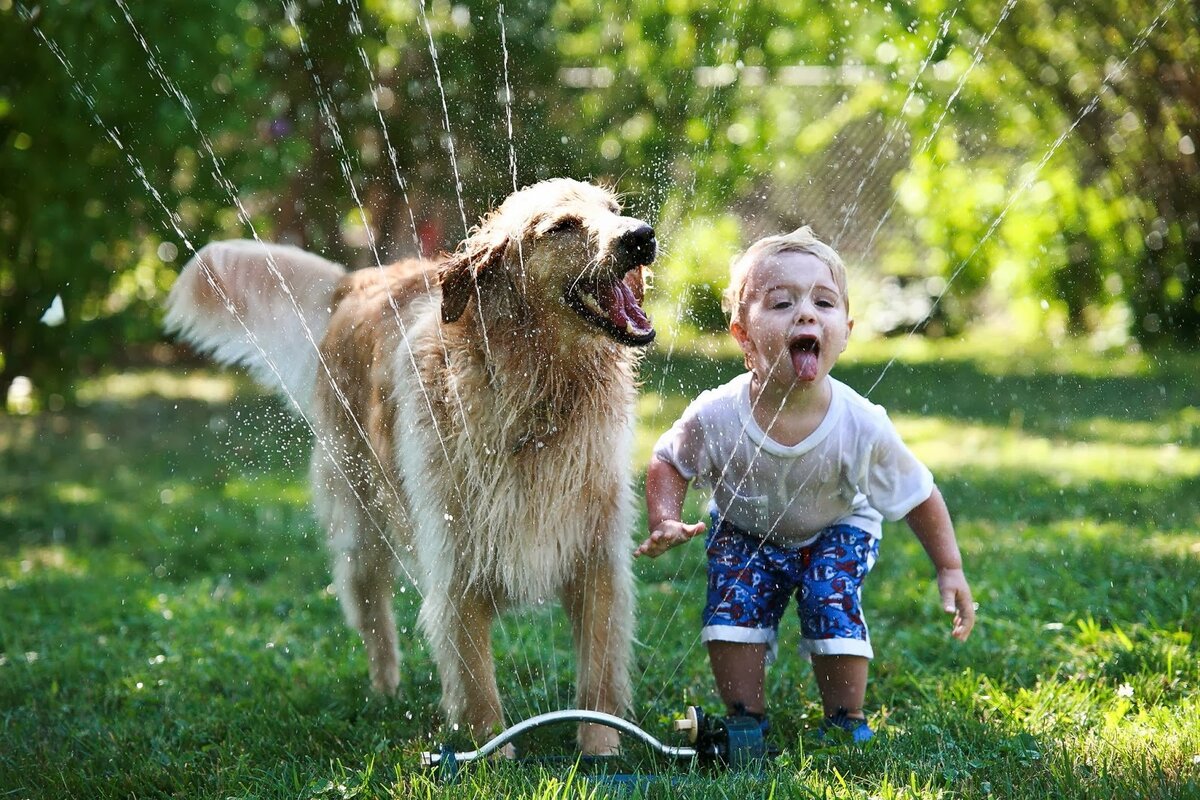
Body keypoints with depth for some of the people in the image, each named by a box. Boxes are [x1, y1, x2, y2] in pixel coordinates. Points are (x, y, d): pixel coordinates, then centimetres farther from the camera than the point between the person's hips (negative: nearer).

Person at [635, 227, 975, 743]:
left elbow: (919, 498, -17)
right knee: (733, 606, -16)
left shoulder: (861, 426, -34)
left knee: (833, 604, -21)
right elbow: (668, 463, -11)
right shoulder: (715, 417, -33)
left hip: (835, 531, -1)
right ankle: (745, 718, 8)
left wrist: (950, 570, -14)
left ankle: (846, 721, 3)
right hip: (745, 532, 1)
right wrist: (665, 522, -27)